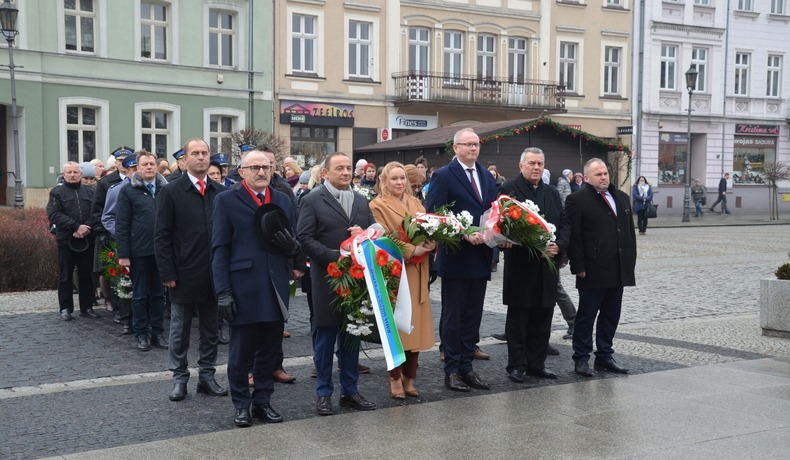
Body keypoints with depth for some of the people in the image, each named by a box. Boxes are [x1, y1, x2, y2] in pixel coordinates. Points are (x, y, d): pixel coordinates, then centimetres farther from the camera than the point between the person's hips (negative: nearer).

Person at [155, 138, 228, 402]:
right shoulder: (171, 191, -4)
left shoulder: (220, 192, 4)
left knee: (210, 330, 12)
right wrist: (167, 273, -11)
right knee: (180, 330, 9)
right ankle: (179, 378, 20)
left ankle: (207, 376, 23)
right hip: (184, 275, -3)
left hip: (214, 274, 3)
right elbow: (161, 236, -6)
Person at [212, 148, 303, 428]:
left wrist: (292, 245, -9)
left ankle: (263, 401, 24)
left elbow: (295, 244, 16)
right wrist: (223, 291, -11)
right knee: (241, 351, 6)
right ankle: (242, 404, 20)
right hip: (243, 288, -4)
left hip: (276, 289, 4)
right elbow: (220, 249, -4)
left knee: (270, 350, 11)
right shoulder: (227, 201, 0)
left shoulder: (283, 201, 12)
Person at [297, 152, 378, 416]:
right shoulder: (312, 200, -4)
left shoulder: (361, 201, 13)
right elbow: (304, 237, -11)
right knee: (325, 337, 4)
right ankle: (323, 393, 14)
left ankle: (349, 391, 21)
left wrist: (363, 233, -9)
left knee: (352, 336, 11)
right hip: (327, 279, -5)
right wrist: (334, 256, -19)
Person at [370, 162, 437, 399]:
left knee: (416, 324, 7)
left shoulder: (415, 203, 16)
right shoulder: (378, 205, -4)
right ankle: (395, 380, 8)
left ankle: (409, 379, 16)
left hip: (417, 272, 6)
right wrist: (411, 250, -20)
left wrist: (431, 243, -8)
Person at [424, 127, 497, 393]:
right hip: (456, 258, -6)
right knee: (452, 317, 3)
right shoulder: (443, 176, -7)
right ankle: (452, 371, 11)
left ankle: (466, 367, 21)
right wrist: (464, 234, -20)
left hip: (480, 258, 6)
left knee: (472, 316, 12)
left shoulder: (486, 177, 13)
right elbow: (433, 215, -14)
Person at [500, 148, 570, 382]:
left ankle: (537, 363, 20)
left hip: (548, 265, 6)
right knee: (518, 317, 3)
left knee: (543, 317, 10)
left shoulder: (552, 193, 16)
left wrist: (559, 245, -6)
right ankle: (517, 365, 11)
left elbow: (564, 223, 14)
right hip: (521, 265, -6)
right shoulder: (509, 190, -4)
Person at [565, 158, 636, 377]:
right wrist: (579, 267, -15)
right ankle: (581, 359, 10)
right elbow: (573, 236, -10)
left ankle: (605, 357, 21)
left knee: (611, 317, 11)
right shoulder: (577, 200, -6)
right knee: (586, 316, 2)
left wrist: (630, 261, 12)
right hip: (593, 271, -6)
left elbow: (630, 231, 18)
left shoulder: (622, 198, 15)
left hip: (618, 272, 6)